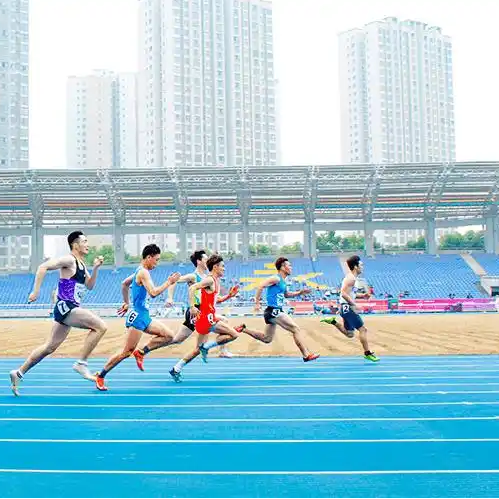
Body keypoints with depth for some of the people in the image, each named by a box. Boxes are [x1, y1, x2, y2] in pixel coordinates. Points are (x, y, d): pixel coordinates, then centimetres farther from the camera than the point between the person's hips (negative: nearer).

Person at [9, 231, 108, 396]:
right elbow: (43, 267, -19)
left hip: (70, 310, 10)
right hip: (66, 307, -10)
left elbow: (89, 286, 19)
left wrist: (96, 268, 6)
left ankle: (19, 373, 24)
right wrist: (36, 291, -22)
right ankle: (81, 363, -13)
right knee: (100, 326, -19)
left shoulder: (81, 264, 16)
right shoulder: (69, 260, -11)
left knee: (50, 347, 15)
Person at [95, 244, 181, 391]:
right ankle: (100, 376, 5)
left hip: (144, 317, 10)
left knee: (169, 336, 4)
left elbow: (124, 284, 29)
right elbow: (154, 293, -27)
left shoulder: (140, 271, 15)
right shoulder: (143, 272, -15)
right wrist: (169, 282, -18)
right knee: (127, 352, -5)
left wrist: (126, 303, 33)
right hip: (137, 316, -10)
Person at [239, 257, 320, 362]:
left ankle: (244, 329, 24)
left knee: (266, 339, 19)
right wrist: (257, 303, -24)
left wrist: (300, 293, 17)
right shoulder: (276, 278, -13)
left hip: (275, 312, 10)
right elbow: (261, 286, -21)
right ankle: (306, 355, -7)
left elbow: (286, 294, 29)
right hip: (274, 311, -10)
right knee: (296, 329, -9)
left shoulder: (283, 281, 15)